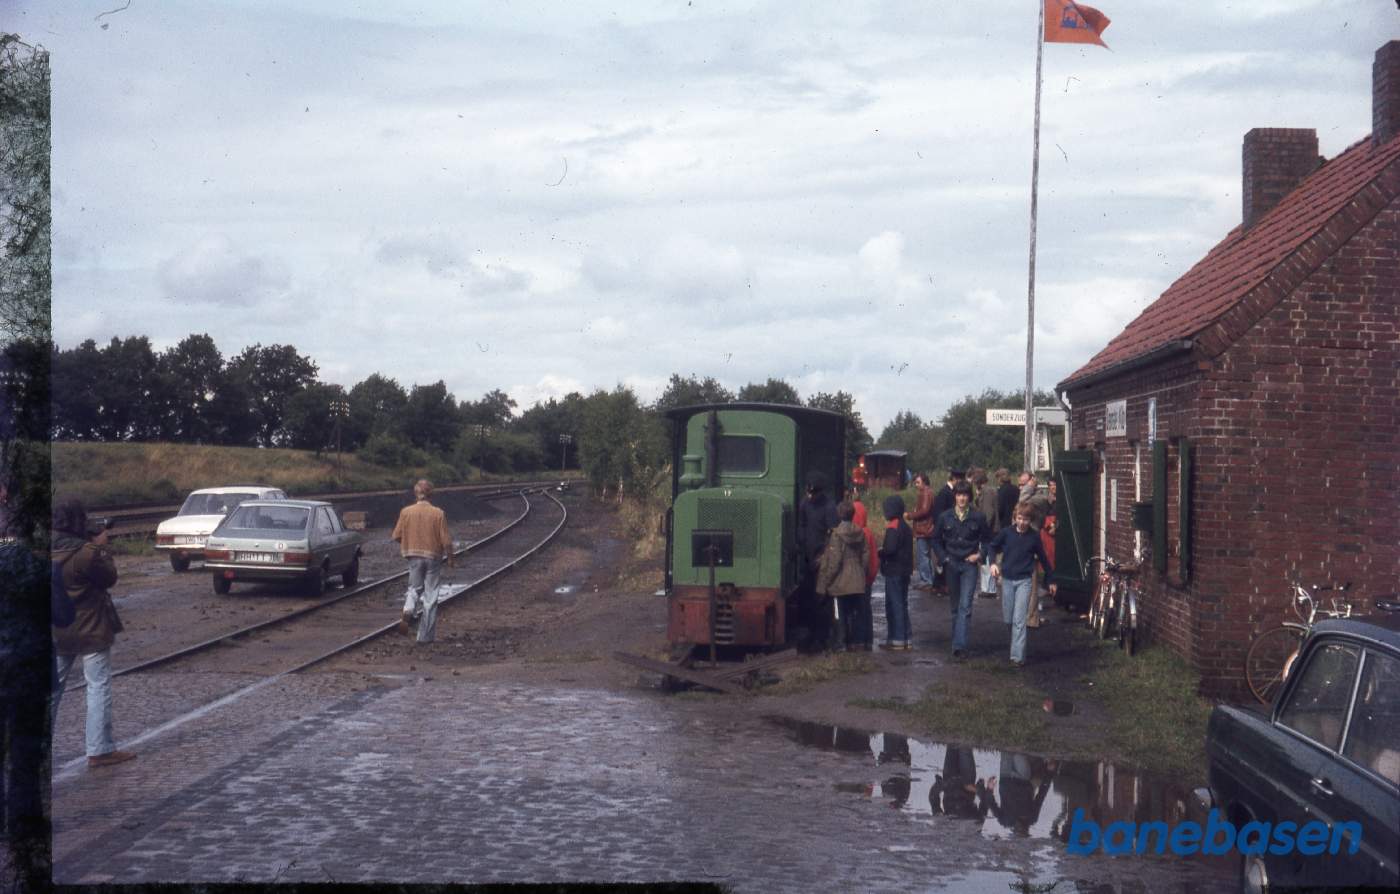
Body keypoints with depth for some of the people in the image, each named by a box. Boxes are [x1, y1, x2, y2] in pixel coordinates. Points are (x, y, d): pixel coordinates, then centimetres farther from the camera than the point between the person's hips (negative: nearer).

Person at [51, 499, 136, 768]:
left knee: (54, 686, 16)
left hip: (59, 631, 7)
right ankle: (100, 750, 3)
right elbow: (110, 577, -9)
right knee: (99, 687, 2)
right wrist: (101, 547, 0)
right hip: (90, 629, -7)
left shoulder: (53, 551, -1)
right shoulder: (85, 553, -22)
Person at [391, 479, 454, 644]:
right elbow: (446, 540, -11)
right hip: (433, 556, -1)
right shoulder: (438, 513, -11)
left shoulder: (406, 512, -7)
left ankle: (409, 611, -11)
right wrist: (450, 557, 3)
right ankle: (426, 635, 10)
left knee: (414, 588, 21)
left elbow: (397, 536, -2)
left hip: (414, 556, 1)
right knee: (430, 595, 7)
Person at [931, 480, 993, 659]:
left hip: (969, 565, -2)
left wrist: (980, 555, -6)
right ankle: (958, 639, 25)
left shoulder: (978, 517, -3)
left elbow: (987, 540, 8)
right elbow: (936, 540, 11)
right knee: (954, 605, 11)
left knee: (965, 605, -12)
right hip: (951, 564, 2)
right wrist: (943, 557, 0)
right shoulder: (945, 517, 1)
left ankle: (960, 644, -15)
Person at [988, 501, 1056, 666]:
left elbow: (1043, 558, 8)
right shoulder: (1006, 533, -3)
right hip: (1007, 579, 2)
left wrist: (1050, 579, 14)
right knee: (1008, 619, 9)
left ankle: (1018, 656, -10)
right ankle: (1016, 645, 32)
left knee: (1019, 619, -10)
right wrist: (993, 563, -9)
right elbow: (992, 546, 9)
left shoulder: (1034, 537, -3)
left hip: (1024, 580, -2)